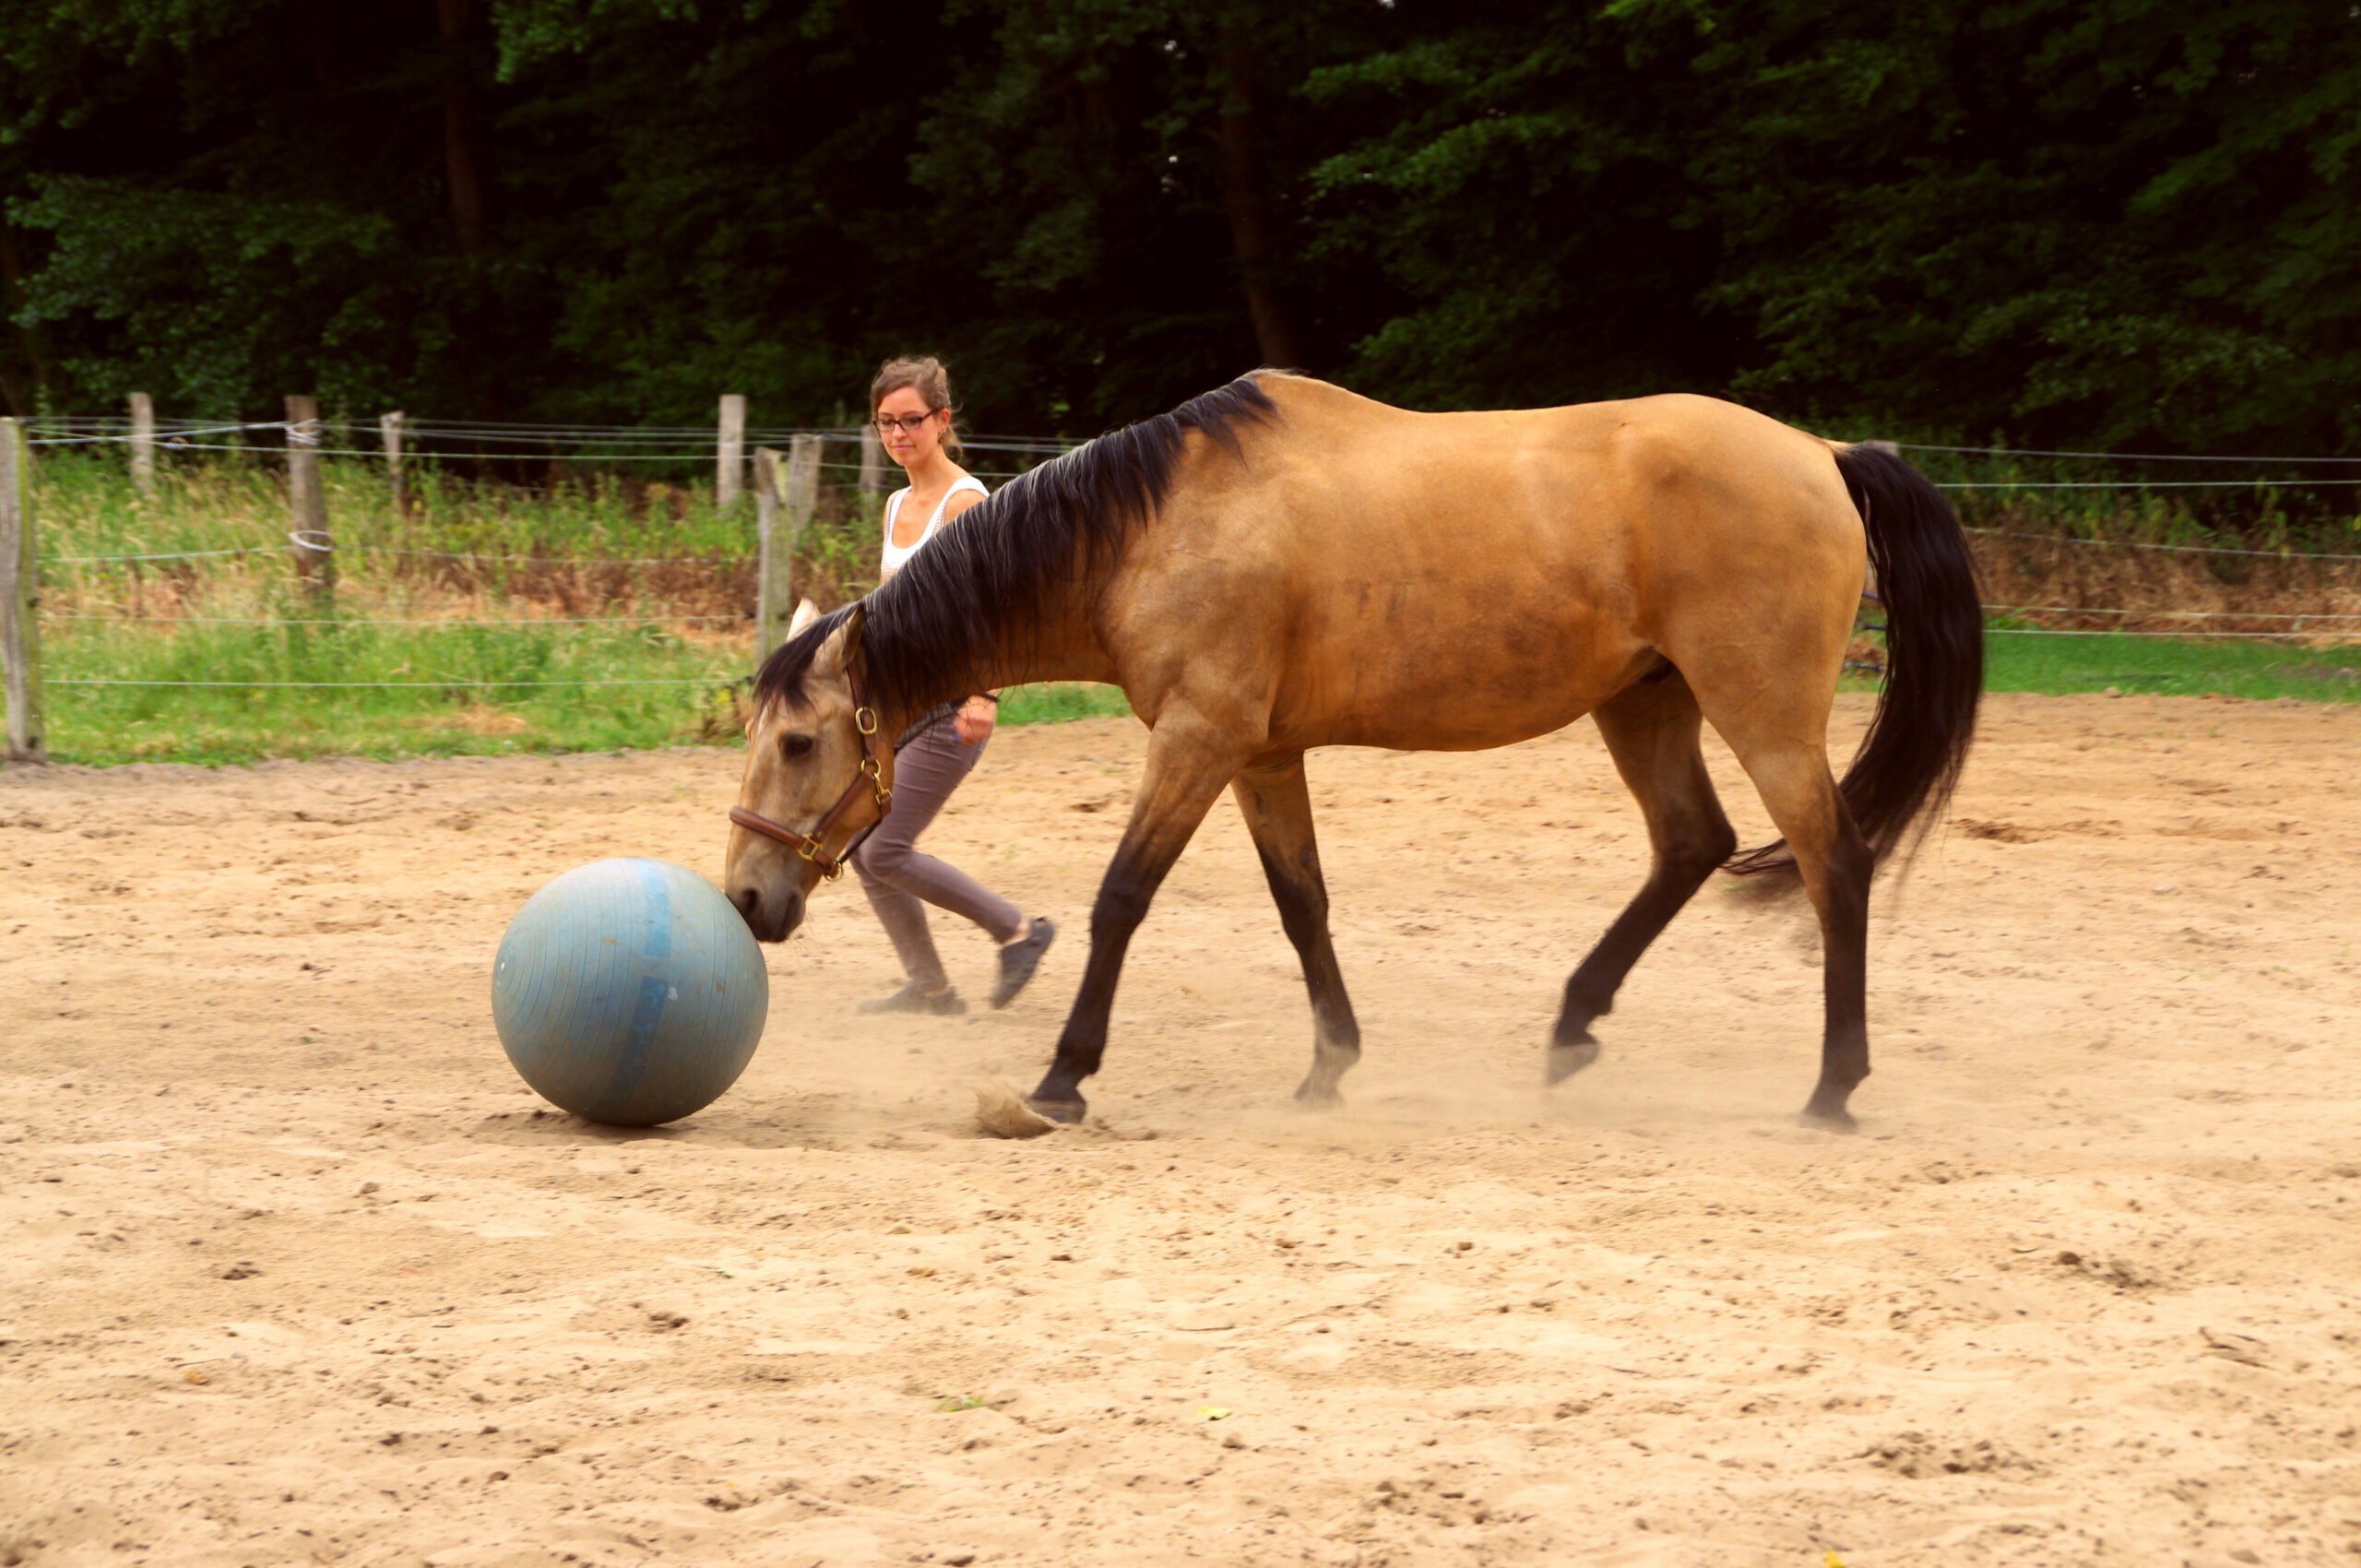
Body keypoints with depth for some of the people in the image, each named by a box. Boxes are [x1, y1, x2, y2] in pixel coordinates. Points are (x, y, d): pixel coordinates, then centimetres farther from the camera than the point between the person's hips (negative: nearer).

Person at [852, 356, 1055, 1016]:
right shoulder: (897, 505, 14)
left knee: (884, 850, -11)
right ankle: (929, 986, 15)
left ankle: (1019, 931, 4)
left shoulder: (965, 502, -12)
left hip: (950, 698, -9)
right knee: (859, 843, 5)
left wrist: (983, 695, -31)